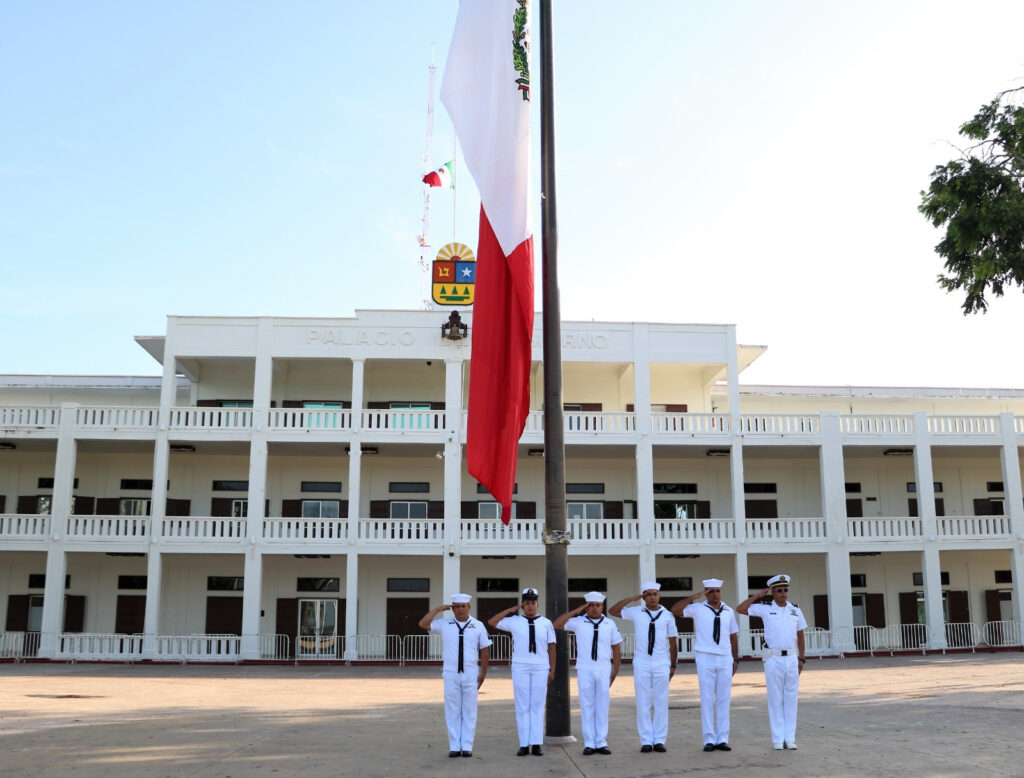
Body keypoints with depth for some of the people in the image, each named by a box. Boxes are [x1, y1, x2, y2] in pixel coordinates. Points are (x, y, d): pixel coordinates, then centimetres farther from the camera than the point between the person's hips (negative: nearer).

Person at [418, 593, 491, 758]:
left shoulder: (478, 626, 4)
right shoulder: (444, 624, 4)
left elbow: (485, 650, 6)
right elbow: (423, 624, -6)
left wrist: (483, 672, 0)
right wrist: (438, 609, -5)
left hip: (471, 674, 0)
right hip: (450, 673, 0)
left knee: (469, 711, 2)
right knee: (452, 710, 2)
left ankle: (467, 746, 8)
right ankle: (454, 747, 8)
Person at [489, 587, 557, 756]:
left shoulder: (546, 623, 5)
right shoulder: (514, 621, 5)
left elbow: (551, 647, 6)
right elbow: (491, 622, 4)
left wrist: (552, 670, 1)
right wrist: (511, 610, 3)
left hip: (541, 668, 0)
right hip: (520, 668, 0)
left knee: (538, 706, 1)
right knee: (522, 706, 1)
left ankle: (537, 744, 5)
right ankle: (524, 744, 4)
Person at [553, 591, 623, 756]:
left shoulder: (610, 624, 6)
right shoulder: (578, 622, 2)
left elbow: (616, 649, 11)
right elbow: (556, 624, -9)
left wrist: (615, 671, 5)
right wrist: (576, 611, -10)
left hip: (604, 671, 1)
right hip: (584, 670, -1)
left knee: (602, 708, 4)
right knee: (587, 707, 2)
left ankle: (601, 743, 10)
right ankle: (589, 743, 7)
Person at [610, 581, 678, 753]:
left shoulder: (667, 615, 4)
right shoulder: (635, 612, 3)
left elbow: (673, 642, 9)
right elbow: (612, 611, 1)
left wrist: (673, 665, 9)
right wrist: (631, 598, -5)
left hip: (662, 663, 0)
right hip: (641, 663, 0)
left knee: (661, 702, 2)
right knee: (643, 703, 1)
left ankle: (659, 740, 9)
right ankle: (646, 741, 6)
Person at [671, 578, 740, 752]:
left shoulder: (728, 611, 11)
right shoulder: (697, 609, 1)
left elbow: (733, 636, 15)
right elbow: (674, 610, -10)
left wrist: (736, 659, 11)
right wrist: (694, 597, -12)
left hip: (725, 659, 3)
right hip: (705, 659, -3)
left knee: (723, 700, 4)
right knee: (707, 700, -1)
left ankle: (722, 739, 9)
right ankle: (709, 739, 4)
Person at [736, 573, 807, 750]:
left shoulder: (795, 611, 7)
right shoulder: (765, 609, -1)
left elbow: (800, 636, 13)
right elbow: (740, 609, -8)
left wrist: (801, 659, 8)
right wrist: (759, 595, -6)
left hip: (791, 658, 3)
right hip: (773, 658, -3)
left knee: (791, 698, 4)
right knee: (775, 699, 1)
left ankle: (790, 738, 9)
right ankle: (778, 739, 5)